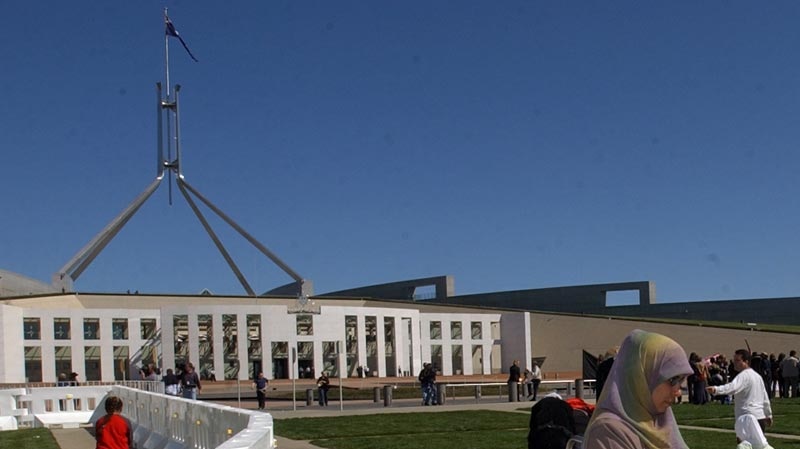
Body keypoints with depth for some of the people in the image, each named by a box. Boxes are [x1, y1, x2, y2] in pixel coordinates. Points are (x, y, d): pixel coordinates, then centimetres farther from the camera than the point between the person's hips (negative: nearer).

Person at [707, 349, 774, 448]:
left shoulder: (744, 375, -12)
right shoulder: (757, 376, 18)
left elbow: (732, 387, -33)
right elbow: (765, 398, 24)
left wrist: (716, 389, -49)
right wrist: (769, 415, 35)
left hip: (747, 419, -10)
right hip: (761, 417, 10)